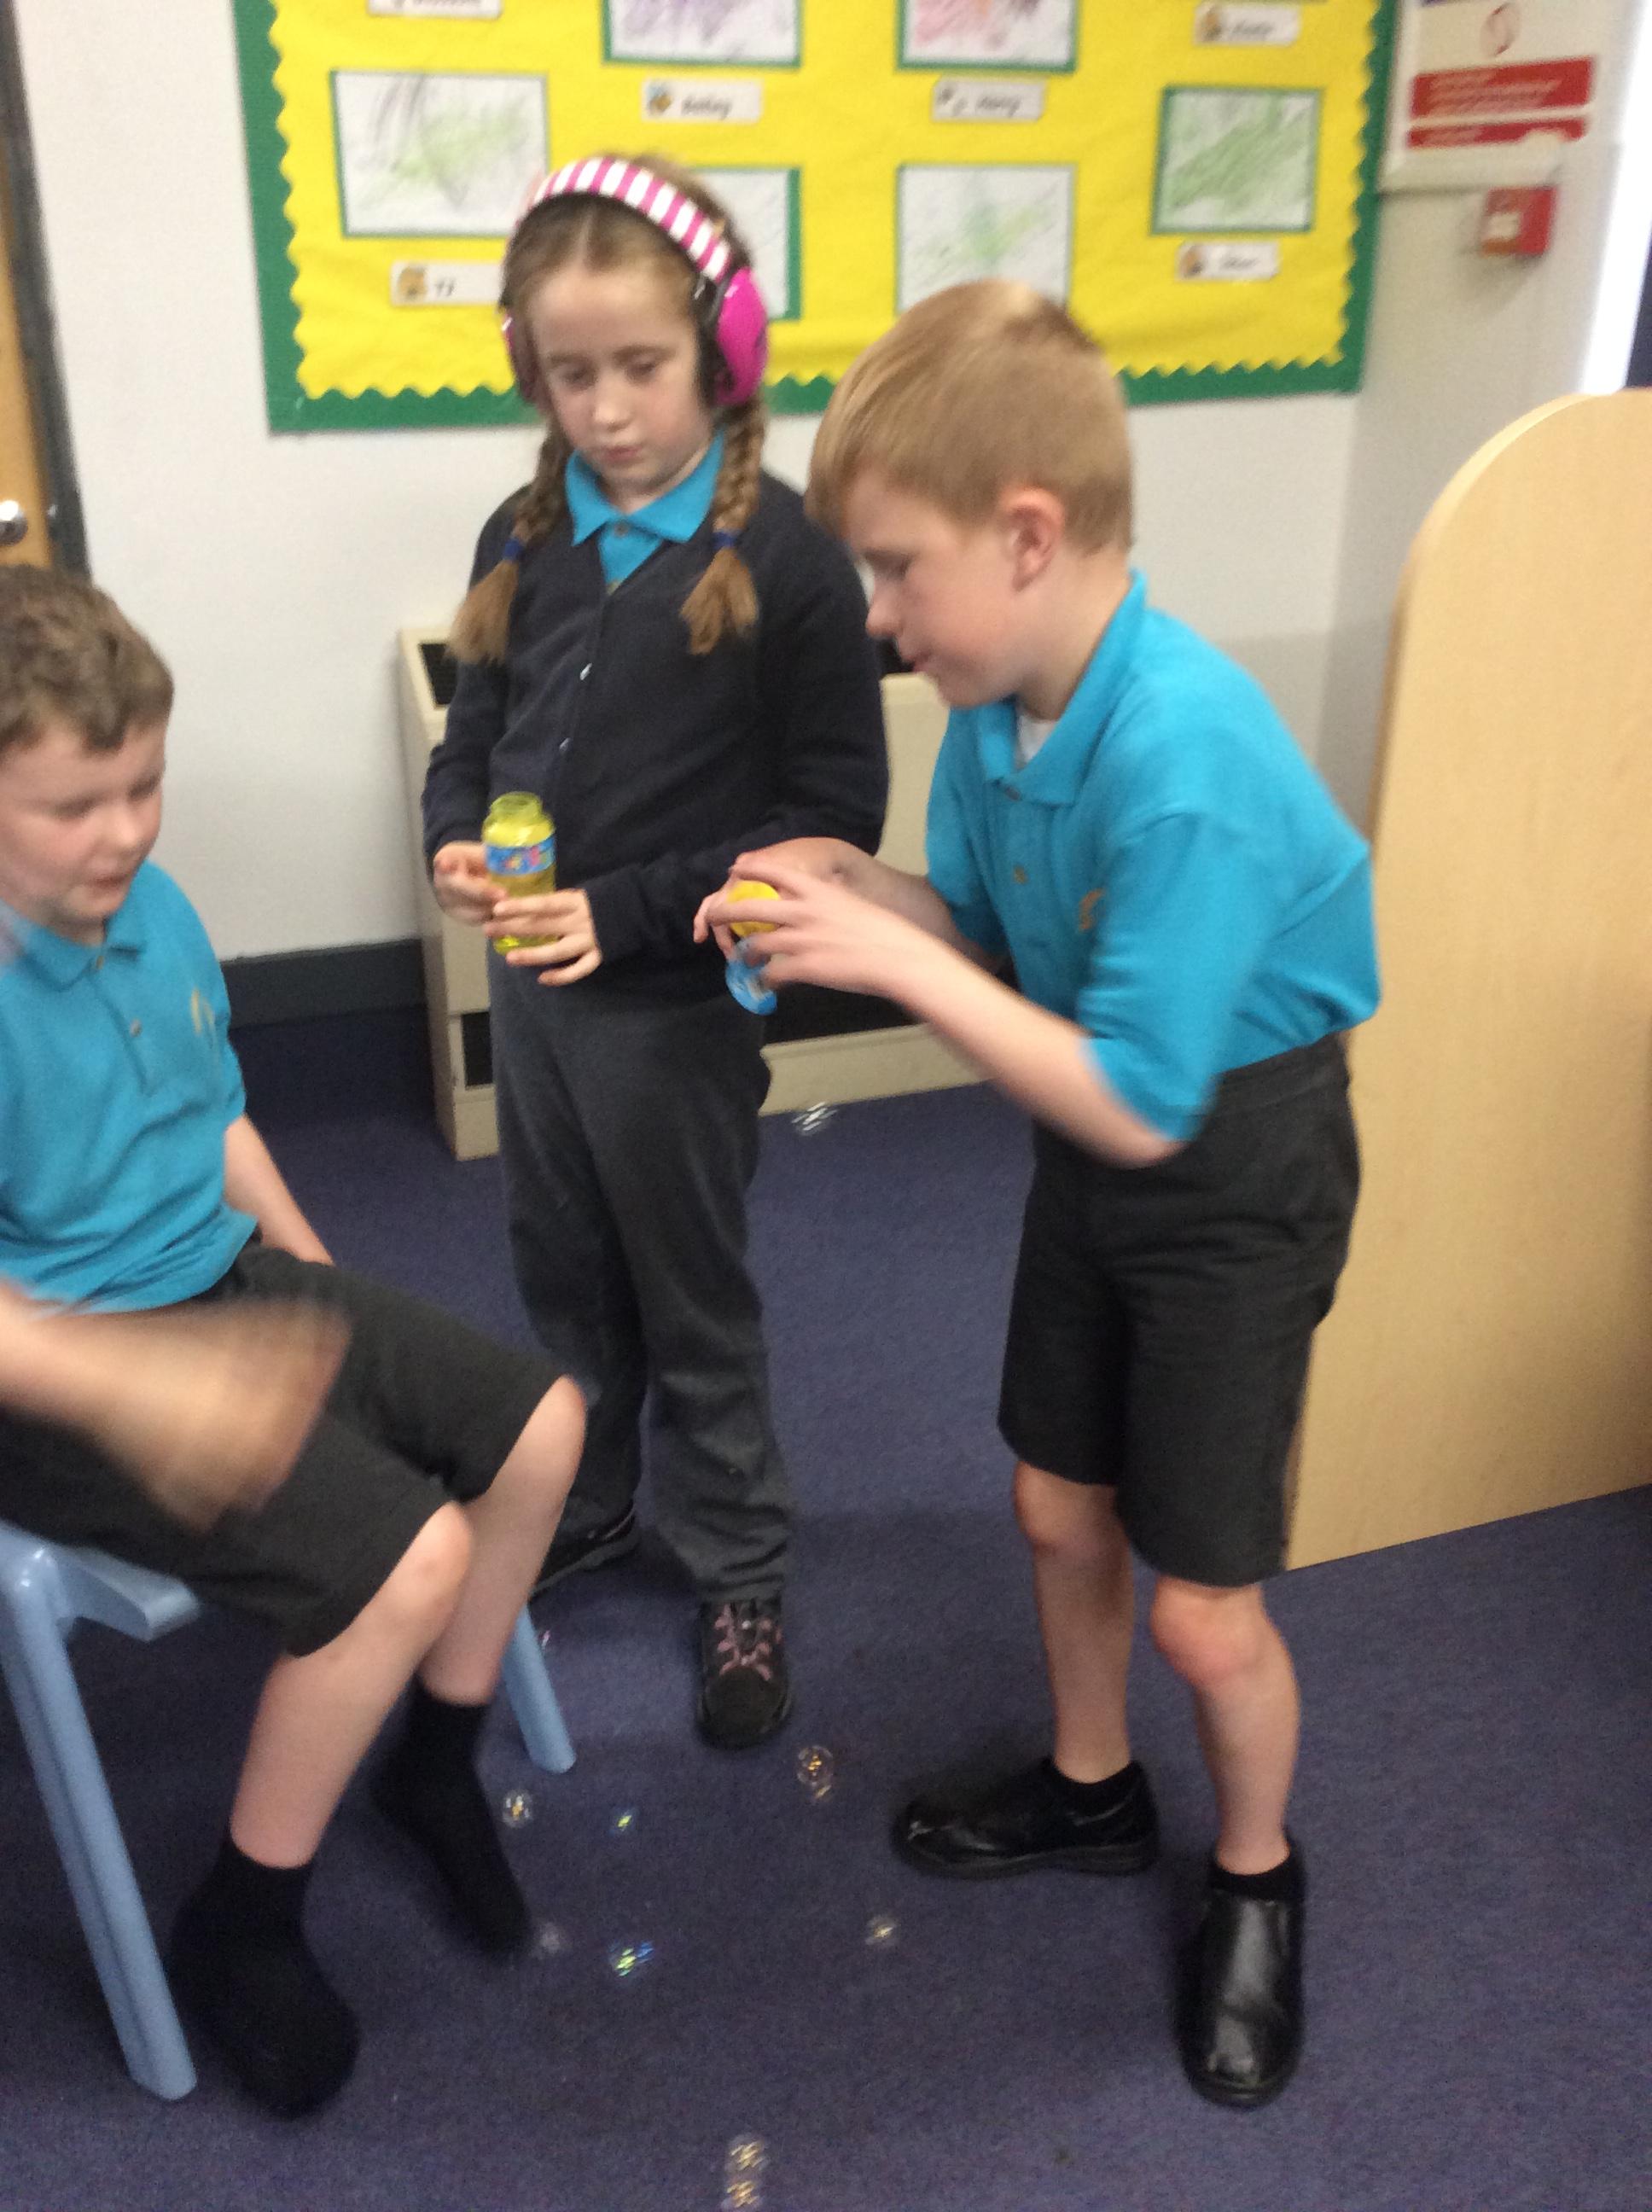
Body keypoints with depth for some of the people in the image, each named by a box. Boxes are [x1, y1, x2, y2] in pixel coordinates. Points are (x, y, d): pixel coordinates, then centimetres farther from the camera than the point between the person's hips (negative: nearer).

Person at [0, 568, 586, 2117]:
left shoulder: (154, 914, 0)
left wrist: (320, 1292, 8)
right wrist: (143, 1387, -41)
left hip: (225, 1283, 8)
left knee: (537, 1424, 4)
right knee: (405, 1555, -23)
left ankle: (435, 1759, 26)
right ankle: (239, 1930, 3)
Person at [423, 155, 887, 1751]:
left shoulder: (782, 558, -14)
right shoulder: (526, 539, 2)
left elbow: (835, 809, -15)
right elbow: (474, 735, 11)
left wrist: (631, 910, -21)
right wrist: (455, 839, -11)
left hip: (675, 1003, -5)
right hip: (530, 980, 6)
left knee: (694, 1305, 10)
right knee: (562, 1275, 21)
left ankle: (738, 1575, 31)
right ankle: (582, 1513, 45)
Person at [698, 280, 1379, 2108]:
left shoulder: (1184, 760, -33)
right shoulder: (1001, 705, -10)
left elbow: (1139, 1109, -31)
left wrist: (898, 965, -28)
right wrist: (852, 889, -14)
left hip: (1236, 1163, -7)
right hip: (1091, 1148, 7)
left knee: (1201, 1606, 4)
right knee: (1059, 1513, 20)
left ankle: (1255, 1879, 35)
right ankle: (1090, 1791, 47)